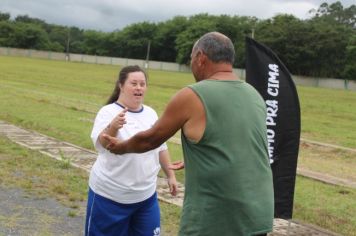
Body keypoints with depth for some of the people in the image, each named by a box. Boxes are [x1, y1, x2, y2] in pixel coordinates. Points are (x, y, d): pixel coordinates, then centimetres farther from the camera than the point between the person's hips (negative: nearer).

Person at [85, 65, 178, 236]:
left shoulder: (150, 113, 7)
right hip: (110, 196, -5)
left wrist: (170, 175, 17)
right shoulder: (108, 112, -11)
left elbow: (161, 147, 17)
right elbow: (102, 142, -29)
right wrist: (113, 127, -49)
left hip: (146, 195, 5)